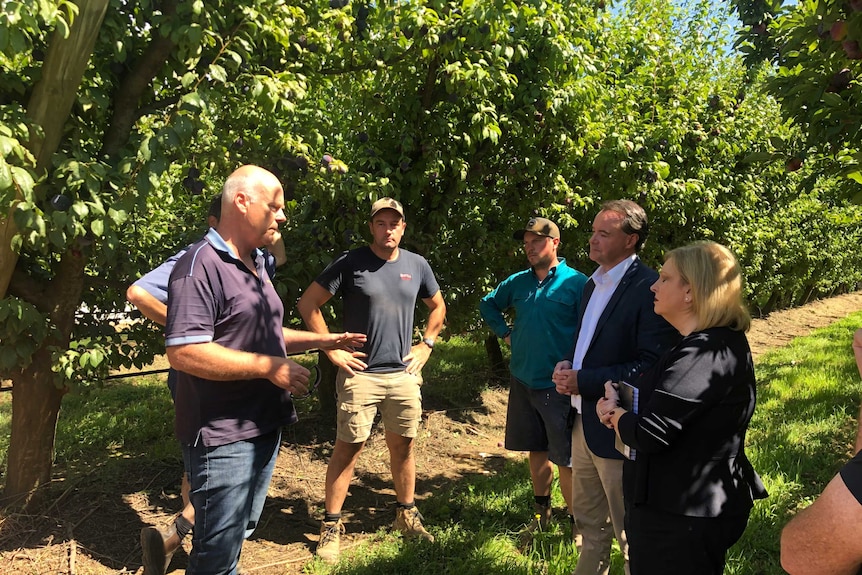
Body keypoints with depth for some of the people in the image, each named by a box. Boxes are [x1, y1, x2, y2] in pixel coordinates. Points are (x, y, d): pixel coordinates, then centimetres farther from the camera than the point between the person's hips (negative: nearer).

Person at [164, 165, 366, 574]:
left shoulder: (255, 265, 13)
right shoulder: (201, 265, -18)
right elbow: (183, 352, -27)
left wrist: (322, 340, 14)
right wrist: (270, 366, -24)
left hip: (264, 427, 9)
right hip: (223, 437, -9)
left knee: (239, 533, 23)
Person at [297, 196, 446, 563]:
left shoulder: (417, 265, 6)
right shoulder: (351, 263, -6)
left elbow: (437, 306, 21)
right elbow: (308, 304, -6)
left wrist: (426, 345, 9)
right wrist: (332, 351, -9)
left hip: (404, 375, 4)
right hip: (360, 374, -3)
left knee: (403, 447, 13)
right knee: (348, 448, 2)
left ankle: (407, 515, 30)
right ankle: (332, 526, 15)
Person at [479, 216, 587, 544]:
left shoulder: (577, 283, -10)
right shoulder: (517, 282, 7)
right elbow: (488, 304, 24)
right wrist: (505, 333, 11)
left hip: (558, 386, -5)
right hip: (522, 381, 6)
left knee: (565, 459, -2)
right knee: (536, 450, 17)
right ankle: (542, 513, 34)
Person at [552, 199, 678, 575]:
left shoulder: (647, 288, -18)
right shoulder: (593, 284, 10)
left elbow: (652, 365, -24)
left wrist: (584, 381, -23)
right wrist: (569, 366, -2)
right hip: (583, 420, 9)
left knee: (630, 532, 9)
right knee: (588, 520, 24)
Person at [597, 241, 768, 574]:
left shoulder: (705, 353, -27)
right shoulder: (720, 342, 9)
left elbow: (650, 434, -29)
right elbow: (667, 409, 14)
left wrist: (614, 412, -8)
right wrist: (622, 411, -5)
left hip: (682, 517, -10)